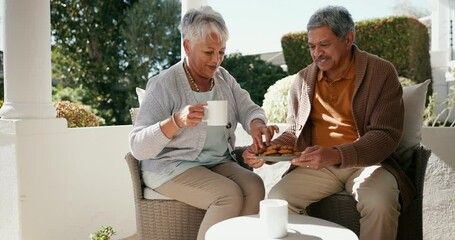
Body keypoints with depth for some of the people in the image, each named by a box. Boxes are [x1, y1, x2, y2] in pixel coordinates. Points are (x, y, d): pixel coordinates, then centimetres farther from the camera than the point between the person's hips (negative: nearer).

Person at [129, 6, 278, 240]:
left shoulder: (223, 77, 7)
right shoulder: (164, 84, -12)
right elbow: (138, 147, -17)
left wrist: (256, 124, -24)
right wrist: (176, 121, -35)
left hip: (219, 163, 5)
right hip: (171, 166, -5)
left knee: (254, 186, -22)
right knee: (230, 195, -27)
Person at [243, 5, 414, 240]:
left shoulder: (381, 72, -5)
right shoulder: (303, 79, 7)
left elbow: (385, 135, -13)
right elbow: (293, 132, 14)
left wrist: (336, 155, -30)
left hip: (366, 161, -2)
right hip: (317, 164, 3)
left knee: (380, 203, -32)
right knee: (277, 197, -22)